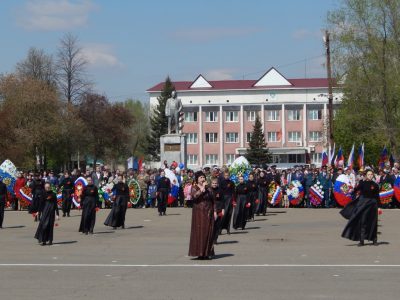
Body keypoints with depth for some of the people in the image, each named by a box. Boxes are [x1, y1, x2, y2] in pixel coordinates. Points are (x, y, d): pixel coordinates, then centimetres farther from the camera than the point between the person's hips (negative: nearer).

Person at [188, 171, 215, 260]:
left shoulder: (207, 189, 17)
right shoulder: (195, 188, -1)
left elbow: (212, 200, 20)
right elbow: (194, 195, -24)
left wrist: (213, 211, 12)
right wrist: (202, 188, -24)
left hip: (208, 213, 6)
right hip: (199, 212, -6)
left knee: (208, 232, 3)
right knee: (200, 232, -8)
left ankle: (207, 253, 7)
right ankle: (200, 253, -6)